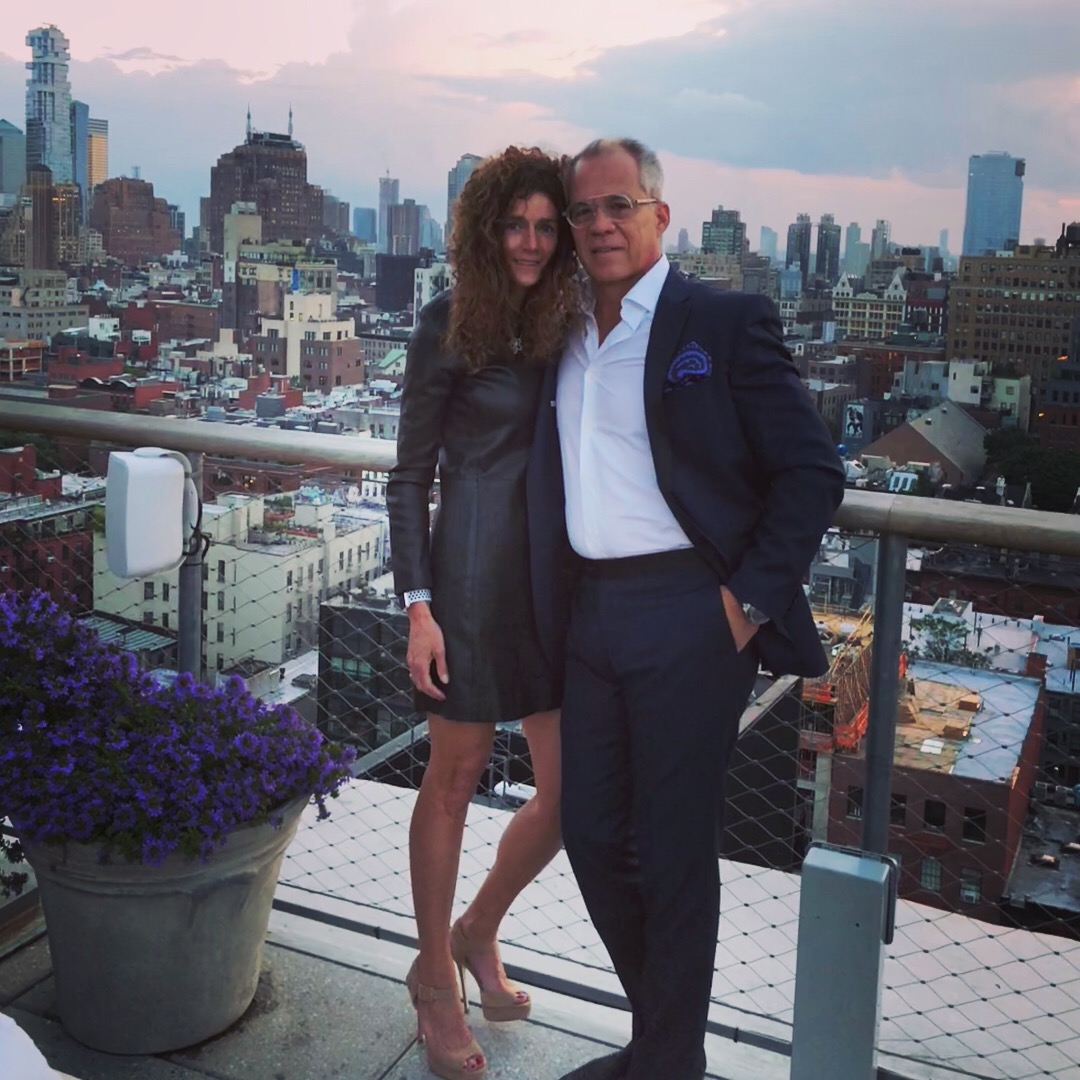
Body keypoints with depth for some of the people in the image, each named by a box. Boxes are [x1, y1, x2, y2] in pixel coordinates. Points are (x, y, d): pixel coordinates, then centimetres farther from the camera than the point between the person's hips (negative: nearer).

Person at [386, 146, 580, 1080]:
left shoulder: (568, 323, 8)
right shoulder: (448, 327, -5)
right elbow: (410, 477, -4)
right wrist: (418, 605, -10)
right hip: (476, 571, -5)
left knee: (571, 791, 7)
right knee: (455, 779, 8)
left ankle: (476, 936, 34)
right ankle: (436, 981, 28)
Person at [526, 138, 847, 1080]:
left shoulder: (727, 323, -4)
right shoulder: (565, 341, 15)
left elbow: (813, 470, -7)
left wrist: (752, 598, -13)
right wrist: (554, 610, 10)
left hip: (688, 618, -6)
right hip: (593, 615, 7)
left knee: (675, 851, 2)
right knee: (592, 834, 12)